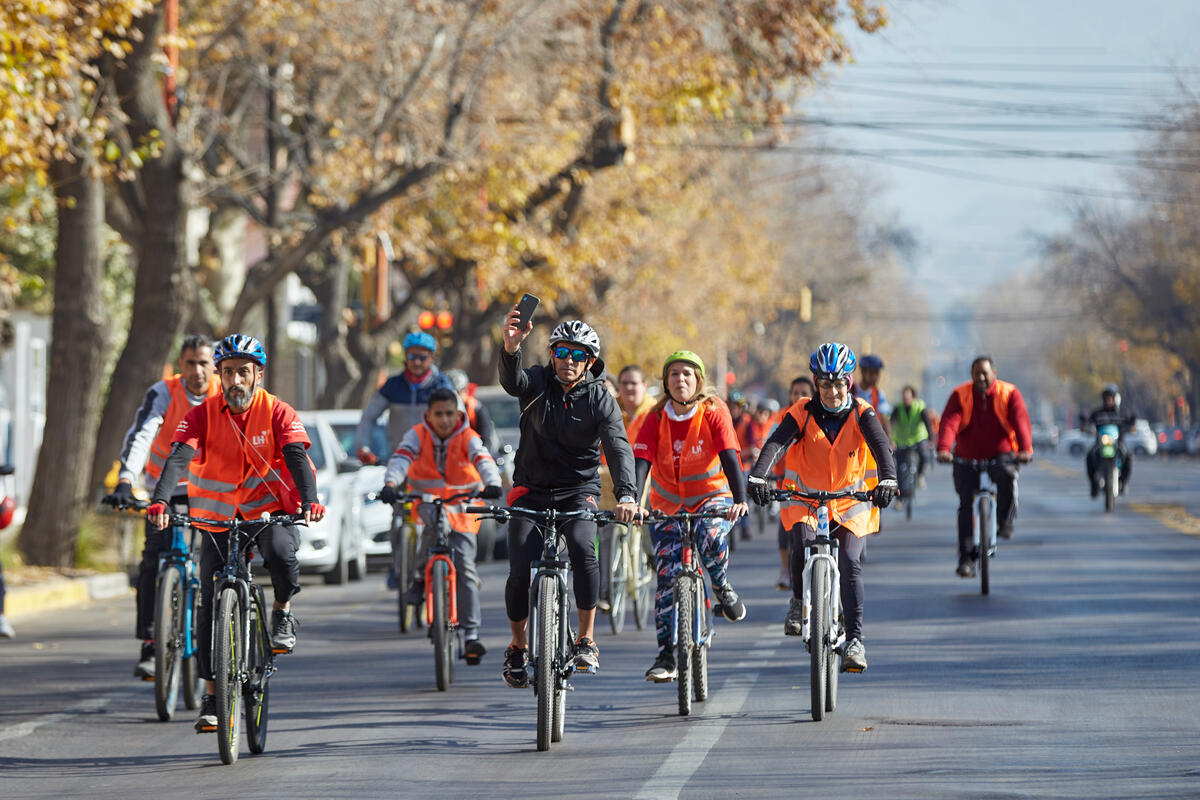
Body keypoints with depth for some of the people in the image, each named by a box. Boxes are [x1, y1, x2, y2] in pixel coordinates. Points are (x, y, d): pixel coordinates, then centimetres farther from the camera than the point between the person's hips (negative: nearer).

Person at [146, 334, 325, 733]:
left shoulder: (278, 413, -10)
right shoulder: (203, 415, -9)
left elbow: (297, 457, -23)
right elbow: (178, 457, -22)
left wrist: (310, 500, -43)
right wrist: (160, 501, -40)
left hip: (275, 510, -2)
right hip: (220, 517, 2)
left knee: (280, 551, -35)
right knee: (211, 601, -6)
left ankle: (283, 611, -3)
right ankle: (212, 693, 2)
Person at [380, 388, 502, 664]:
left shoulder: (468, 438, -8)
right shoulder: (418, 435, -7)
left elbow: (483, 460, -26)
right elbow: (401, 457, -24)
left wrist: (492, 483, -47)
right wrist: (390, 483, -45)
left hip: (462, 508, 0)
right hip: (426, 502, 0)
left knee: (465, 566, -10)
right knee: (437, 523, -37)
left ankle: (471, 634, -8)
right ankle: (420, 576, -14)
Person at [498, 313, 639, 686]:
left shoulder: (600, 399, -7)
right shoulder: (537, 382, -6)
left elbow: (618, 446, -21)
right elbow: (512, 381, -30)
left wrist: (626, 494, -39)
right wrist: (511, 348, -53)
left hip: (578, 491, -1)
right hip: (532, 490, 1)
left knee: (583, 547, -30)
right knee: (521, 571, -14)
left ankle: (586, 640, -15)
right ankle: (518, 645, 13)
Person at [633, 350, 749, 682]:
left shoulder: (714, 412, -14)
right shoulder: (656, 418, -9)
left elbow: (729, 457, -23)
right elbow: (642, 462, -19)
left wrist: (740, 500, -38)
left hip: (711, 496, -2)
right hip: (668, 502, 2)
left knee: (711, 536, -36)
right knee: (668, 576, -10)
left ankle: (722, 587, -4)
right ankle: (667, 655, -5)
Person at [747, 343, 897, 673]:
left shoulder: (861, 414, -10)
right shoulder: (803, 413, -11)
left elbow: (881, 445, -26)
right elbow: (776, 443, -26)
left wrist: (887, 480, -46)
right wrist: (757, 477, -44)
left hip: (851, 500, 0)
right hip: (806, 497, 0)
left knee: (849, 564, -15)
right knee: (803, 545, -27)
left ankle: (855, 638, -10)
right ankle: (799, 603, 1)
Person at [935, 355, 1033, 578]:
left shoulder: (1009, 393, -4)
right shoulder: (960, 395, -2)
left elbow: (1021, 422, -17)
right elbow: (949, 422, -17)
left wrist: (1025, 449, -34)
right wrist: (943, 449, -35)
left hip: (1000, 454, -1)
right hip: (967, 459, 1)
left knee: (1007, 476, -34)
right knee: (966, 505, -8)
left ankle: (1005, 523, -17)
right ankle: (966, 558, -4)